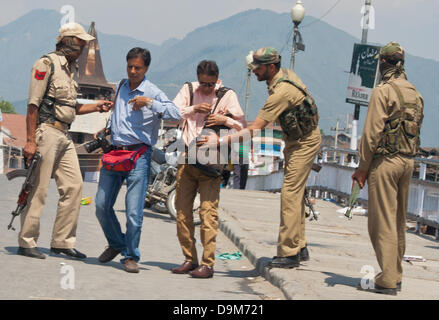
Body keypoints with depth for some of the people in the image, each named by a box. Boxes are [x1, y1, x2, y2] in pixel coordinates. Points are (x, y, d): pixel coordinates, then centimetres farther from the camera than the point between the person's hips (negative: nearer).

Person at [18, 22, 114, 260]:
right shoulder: (47, 64, -9)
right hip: (47, 131, -9)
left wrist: (96, 107, 13)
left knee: (73, 185, 5)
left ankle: (62, 241, 12)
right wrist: (30, 141, -19)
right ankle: (26, 243, 2)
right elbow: (33, 104, -14)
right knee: (38, 189, -5)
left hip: (64, 136, 9)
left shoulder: (68, 69, 18)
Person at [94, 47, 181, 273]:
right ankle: (116, 244, 27)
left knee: (134, 211, -8)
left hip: (138, 155, -5)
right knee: (102, 206, 4)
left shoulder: (153, 92, -2)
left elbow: (176, 115, -16)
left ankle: (130, 256, 7)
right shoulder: (120, 87, 16)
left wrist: (150, 102, -19)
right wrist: (108, 130, 22)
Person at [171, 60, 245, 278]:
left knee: (208, 210, -11)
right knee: (182, 209, 3)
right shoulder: (188, 90, 9)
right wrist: (193, 109, -12)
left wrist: (225, 120, -16)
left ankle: (207, 263, -11)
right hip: (188, 158, 4)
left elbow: (242, 127, 1)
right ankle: (189, 259, 13)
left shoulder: (227, 96, 2)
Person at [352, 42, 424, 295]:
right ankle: (396, 276, 21)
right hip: (408, 162, 7)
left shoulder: (383, 91, -12)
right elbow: (417, 129, 14)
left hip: (385, 161, -7)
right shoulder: (415, 93, 11)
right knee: (399, 222, 14)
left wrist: (363, 167, -8)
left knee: (383, 222, -5)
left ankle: (387, 280, -6)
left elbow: (373, 132, -14)